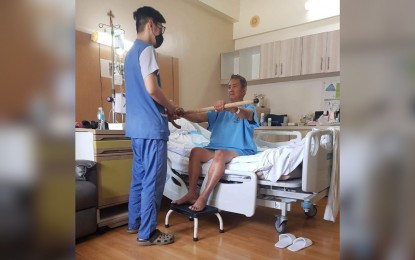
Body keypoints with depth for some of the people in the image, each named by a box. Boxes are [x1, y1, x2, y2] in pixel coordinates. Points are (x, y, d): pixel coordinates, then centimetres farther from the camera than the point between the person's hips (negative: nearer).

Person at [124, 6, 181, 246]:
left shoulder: (131, 52, 21)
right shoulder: (146, 49, -9)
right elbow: (151, 89, -20)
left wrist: (164, 110, 16)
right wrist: (171, 107, -3)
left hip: (136, 125, 10)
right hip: (151, 126, -10)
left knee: (139, 177, 16)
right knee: (153, 180, -3)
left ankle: (134, 223, 27)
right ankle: (147, 233, 6)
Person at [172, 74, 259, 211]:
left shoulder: (249, 108, 5)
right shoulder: (220, 111, 21)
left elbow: (246, 115, -23)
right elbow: (199, 118, 7)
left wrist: (230, 108, -44)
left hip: (239, 150, -5)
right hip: (216, 147, 5)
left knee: (220, 154, -36)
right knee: (196, 151, -22)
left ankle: (203, 197, -30)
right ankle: (192, 194, -18)